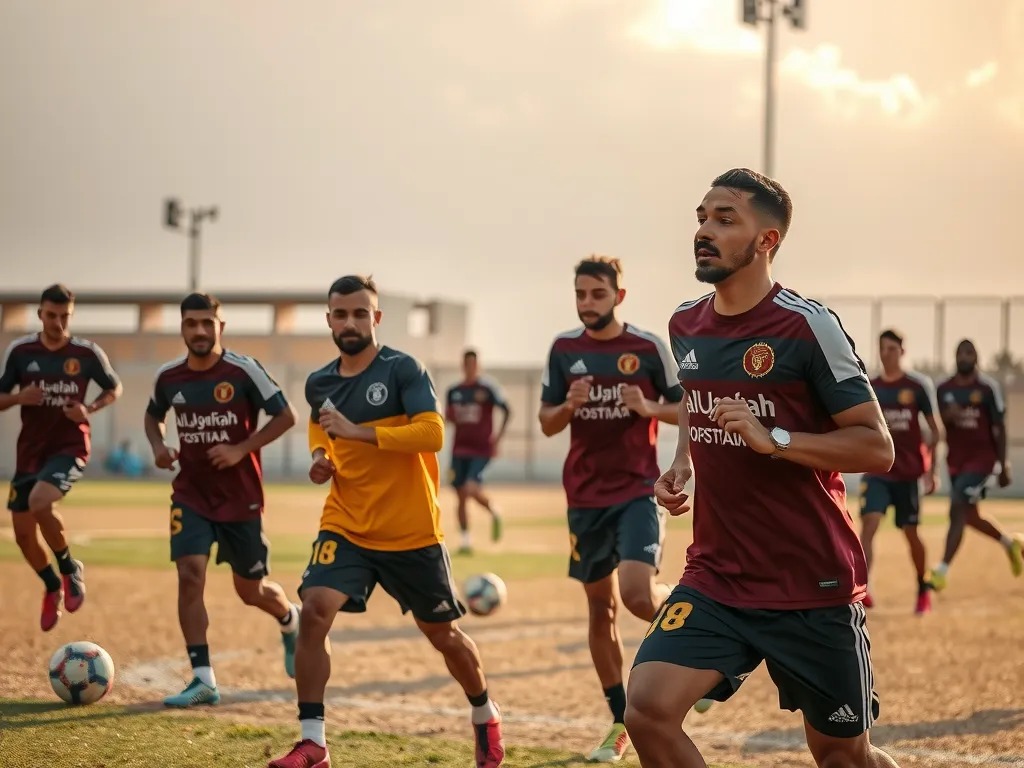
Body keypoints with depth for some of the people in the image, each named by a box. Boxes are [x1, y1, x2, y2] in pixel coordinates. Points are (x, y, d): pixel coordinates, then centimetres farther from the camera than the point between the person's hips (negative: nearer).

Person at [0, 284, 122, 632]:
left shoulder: (88, 353, -6)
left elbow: (114, 388, 10)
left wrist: (89, 409, -10)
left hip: (70, 446, -4)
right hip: (30, 449, 4)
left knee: (39, 502, -31)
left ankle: (70, 569, -6)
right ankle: (53, 588, 34)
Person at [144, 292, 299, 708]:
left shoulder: (243, 370, -14)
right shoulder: (168, 377, -1)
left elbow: (286, 416, -9)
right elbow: (153, 415, 19)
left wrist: (241, 449, -18)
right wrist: (158, 447, -2)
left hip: (240, 497, -3)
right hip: (191, 494, 3)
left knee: (250, 590, 9)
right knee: (189, 575, -16)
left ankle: (291, 619, 45)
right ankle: (203, 680, -11)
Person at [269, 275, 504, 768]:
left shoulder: (402, 370, -11)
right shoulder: (319, 384, 5)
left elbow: (432, 432, -23)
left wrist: (358, 431, -28)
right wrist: (320, 458, 5)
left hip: (412, 532, -3)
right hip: (346, 527, 3)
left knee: (442, 633, 11)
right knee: (314, 610, -19)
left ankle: (486, 719, 39)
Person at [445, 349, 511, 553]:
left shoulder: (488, 387, -7)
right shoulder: (454, 391, 8)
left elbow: (506, 410, -6)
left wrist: (498, 436, -14)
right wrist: (448, 416, -5)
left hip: (482, 448, -5)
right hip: (460, 449, 5)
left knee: (472, 489, -19)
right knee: (461, 496, 4)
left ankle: (494, 512, 11)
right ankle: (466, 539, 13)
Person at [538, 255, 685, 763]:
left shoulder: (649, 347, -5)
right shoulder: (564, 349, 3)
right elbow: (546, 423, 7)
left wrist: (648, 408, -17)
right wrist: (569, 405, -14)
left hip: (637, 492, -4)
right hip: (585, 497, 4)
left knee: (638, 595, -23)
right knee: (601, 609, 9)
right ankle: (621, 723, 20)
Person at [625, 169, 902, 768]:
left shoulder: (808, 326, -13)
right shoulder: (685, 325, 6)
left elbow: (878, 448, -14)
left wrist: (772, 439, -25)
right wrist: (682, 465, 8)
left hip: (814, 587, -5)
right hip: (716, 578, 5)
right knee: (648, 710, -16)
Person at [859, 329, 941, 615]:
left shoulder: (918, 385, -3)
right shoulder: (869, 387, 4)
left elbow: (934, 429, 0)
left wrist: (932, 469, -5)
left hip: (909, 472, -1)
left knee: (910, 532, 7)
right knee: (868, 524, -18)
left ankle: (924, 589, 27)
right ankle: (863, 588, -26)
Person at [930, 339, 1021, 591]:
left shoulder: (988, 388, -6)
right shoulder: (944, 389, 6)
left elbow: (999, 428, -4)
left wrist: (1003, 466, -6)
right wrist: (947, 416, -13)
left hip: (983, 458, -6)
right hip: (956, 459, 6)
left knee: (957, 508, -17)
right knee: (970, 516, 13)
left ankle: (942, 570, -15)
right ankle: (1010, 542, 40)